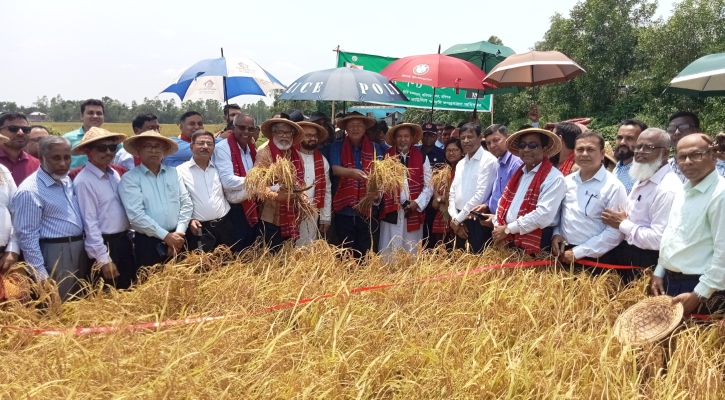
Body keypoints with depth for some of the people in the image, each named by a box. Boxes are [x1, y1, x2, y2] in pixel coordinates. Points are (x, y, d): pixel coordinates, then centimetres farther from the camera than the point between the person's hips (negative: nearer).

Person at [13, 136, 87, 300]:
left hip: (79, 250, 8)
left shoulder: (67, 181, 7)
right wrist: (41, 276, -18)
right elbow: (28, 237, -17)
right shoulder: (29, 191, -17)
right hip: (55, 256, -7)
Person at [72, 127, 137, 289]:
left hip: (125, 241, 7)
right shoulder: (84, 181, -16)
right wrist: (104, 259, -18)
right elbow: (89, 223, -17)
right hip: (105, 244, -7)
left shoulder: (114, 174, 7)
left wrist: (129, 237, 12)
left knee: (128, 290, 17)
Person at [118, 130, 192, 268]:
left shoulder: (173, 172, 8)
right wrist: (166, 236, -14)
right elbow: (135, 214, -14)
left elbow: (186, 203, 4)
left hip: (177, 240, 3)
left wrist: (179, 233, -7)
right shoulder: (129, 178, -5)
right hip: (148, 242, -3)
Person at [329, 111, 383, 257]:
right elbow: (335, 169, -11)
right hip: (344, 209, 0)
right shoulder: (337, 147, 4)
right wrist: (352, 172, -33)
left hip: (368, 209, 1)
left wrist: (377, 192, -23)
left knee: (365, 252, 6)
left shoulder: (375, 148, 7)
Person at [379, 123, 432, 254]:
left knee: (412, 253, 9)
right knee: (389, 253, 3)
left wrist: (418, 203, -8)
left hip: (414, 214, 1)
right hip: (391, 213, -1)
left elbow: (429, 186, 5)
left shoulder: (422, 158, 6)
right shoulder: (386, 157, 5)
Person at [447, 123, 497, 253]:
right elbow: (452, 193, 13)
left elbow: (480, 195, -16)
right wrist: (455, 218, -3)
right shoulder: (460, 164, 14)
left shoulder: (488, 160, -10)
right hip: (459, 223, 7)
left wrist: (458, 219, -10)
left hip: (478, 222, -7)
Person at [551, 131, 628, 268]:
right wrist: (556, 234, -3)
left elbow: (614, 232, -15)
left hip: (592, 259, -5)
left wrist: (578, 252, -16)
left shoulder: (613, 186, -10)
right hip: (563, 254, 5)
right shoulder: (567, 181, 7)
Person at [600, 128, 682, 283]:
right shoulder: (643, 178, 11)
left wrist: (622, 224, -15)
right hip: (628, 248, 9)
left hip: (646, 259, -9)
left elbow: (659, 239, -26)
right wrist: (619, 219, 4)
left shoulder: (667, 189, -20)